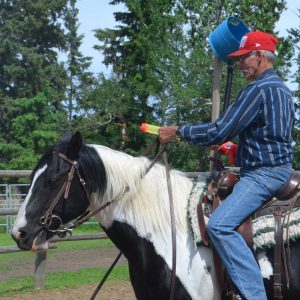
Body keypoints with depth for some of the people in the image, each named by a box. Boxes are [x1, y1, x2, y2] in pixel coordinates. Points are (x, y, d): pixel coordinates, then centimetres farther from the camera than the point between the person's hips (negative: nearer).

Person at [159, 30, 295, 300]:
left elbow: (219, 132, -20)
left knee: (220, 225, -24)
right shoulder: (283, 89, 16)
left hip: (263, 173, -11)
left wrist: (179, 132, -10)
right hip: (281, 166, 11)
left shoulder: (258, 89, -17)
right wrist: (241, 146, 25)